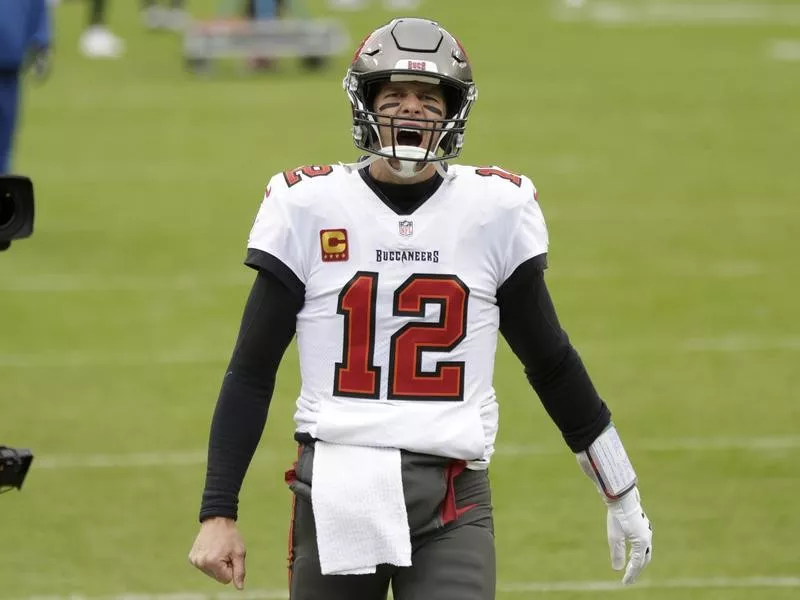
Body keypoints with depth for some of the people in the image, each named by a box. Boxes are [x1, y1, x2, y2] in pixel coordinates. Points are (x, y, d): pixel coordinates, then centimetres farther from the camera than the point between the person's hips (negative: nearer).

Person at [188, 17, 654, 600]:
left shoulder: (496, 210, 4)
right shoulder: (309, 207, 1)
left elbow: (551, 362, 15)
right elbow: (251, 372, 4)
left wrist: (622, 496, 19)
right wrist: (218, 513, -1)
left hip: (453, 509, 0)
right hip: (337, 494, 0)